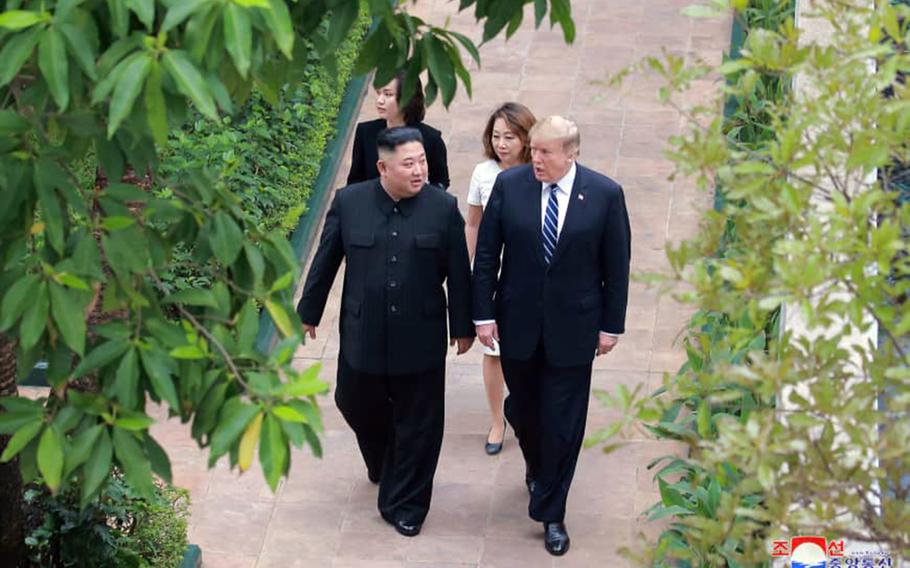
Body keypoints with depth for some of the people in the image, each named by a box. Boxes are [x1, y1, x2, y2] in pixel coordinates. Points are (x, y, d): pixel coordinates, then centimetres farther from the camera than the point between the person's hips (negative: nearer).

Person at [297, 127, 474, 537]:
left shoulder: (443, 208, -8)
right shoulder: (349, 203, -6)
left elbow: (458, 272, -1)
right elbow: (325, 262, 3)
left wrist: (463, 326, 4)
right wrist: (308, 312, 10)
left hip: (421, 339, -1)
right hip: (363, 334, 1)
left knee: (417, 425, 6)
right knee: (357, 405, 17)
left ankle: (404, 505, 21)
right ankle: (382, 463, 48)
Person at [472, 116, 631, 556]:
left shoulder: (605, 194, -10)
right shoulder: (508, 185, -7)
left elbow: (617, 265, -3)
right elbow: (486, 255, -1)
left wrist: (611, 324, -1)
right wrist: (483, 313, -3)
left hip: (573, 326, -2)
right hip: (518, 322, 2)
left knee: (563, 423, 2)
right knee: (522, 409, 18)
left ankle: (550, 512, 17)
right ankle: (537, 469, 48)